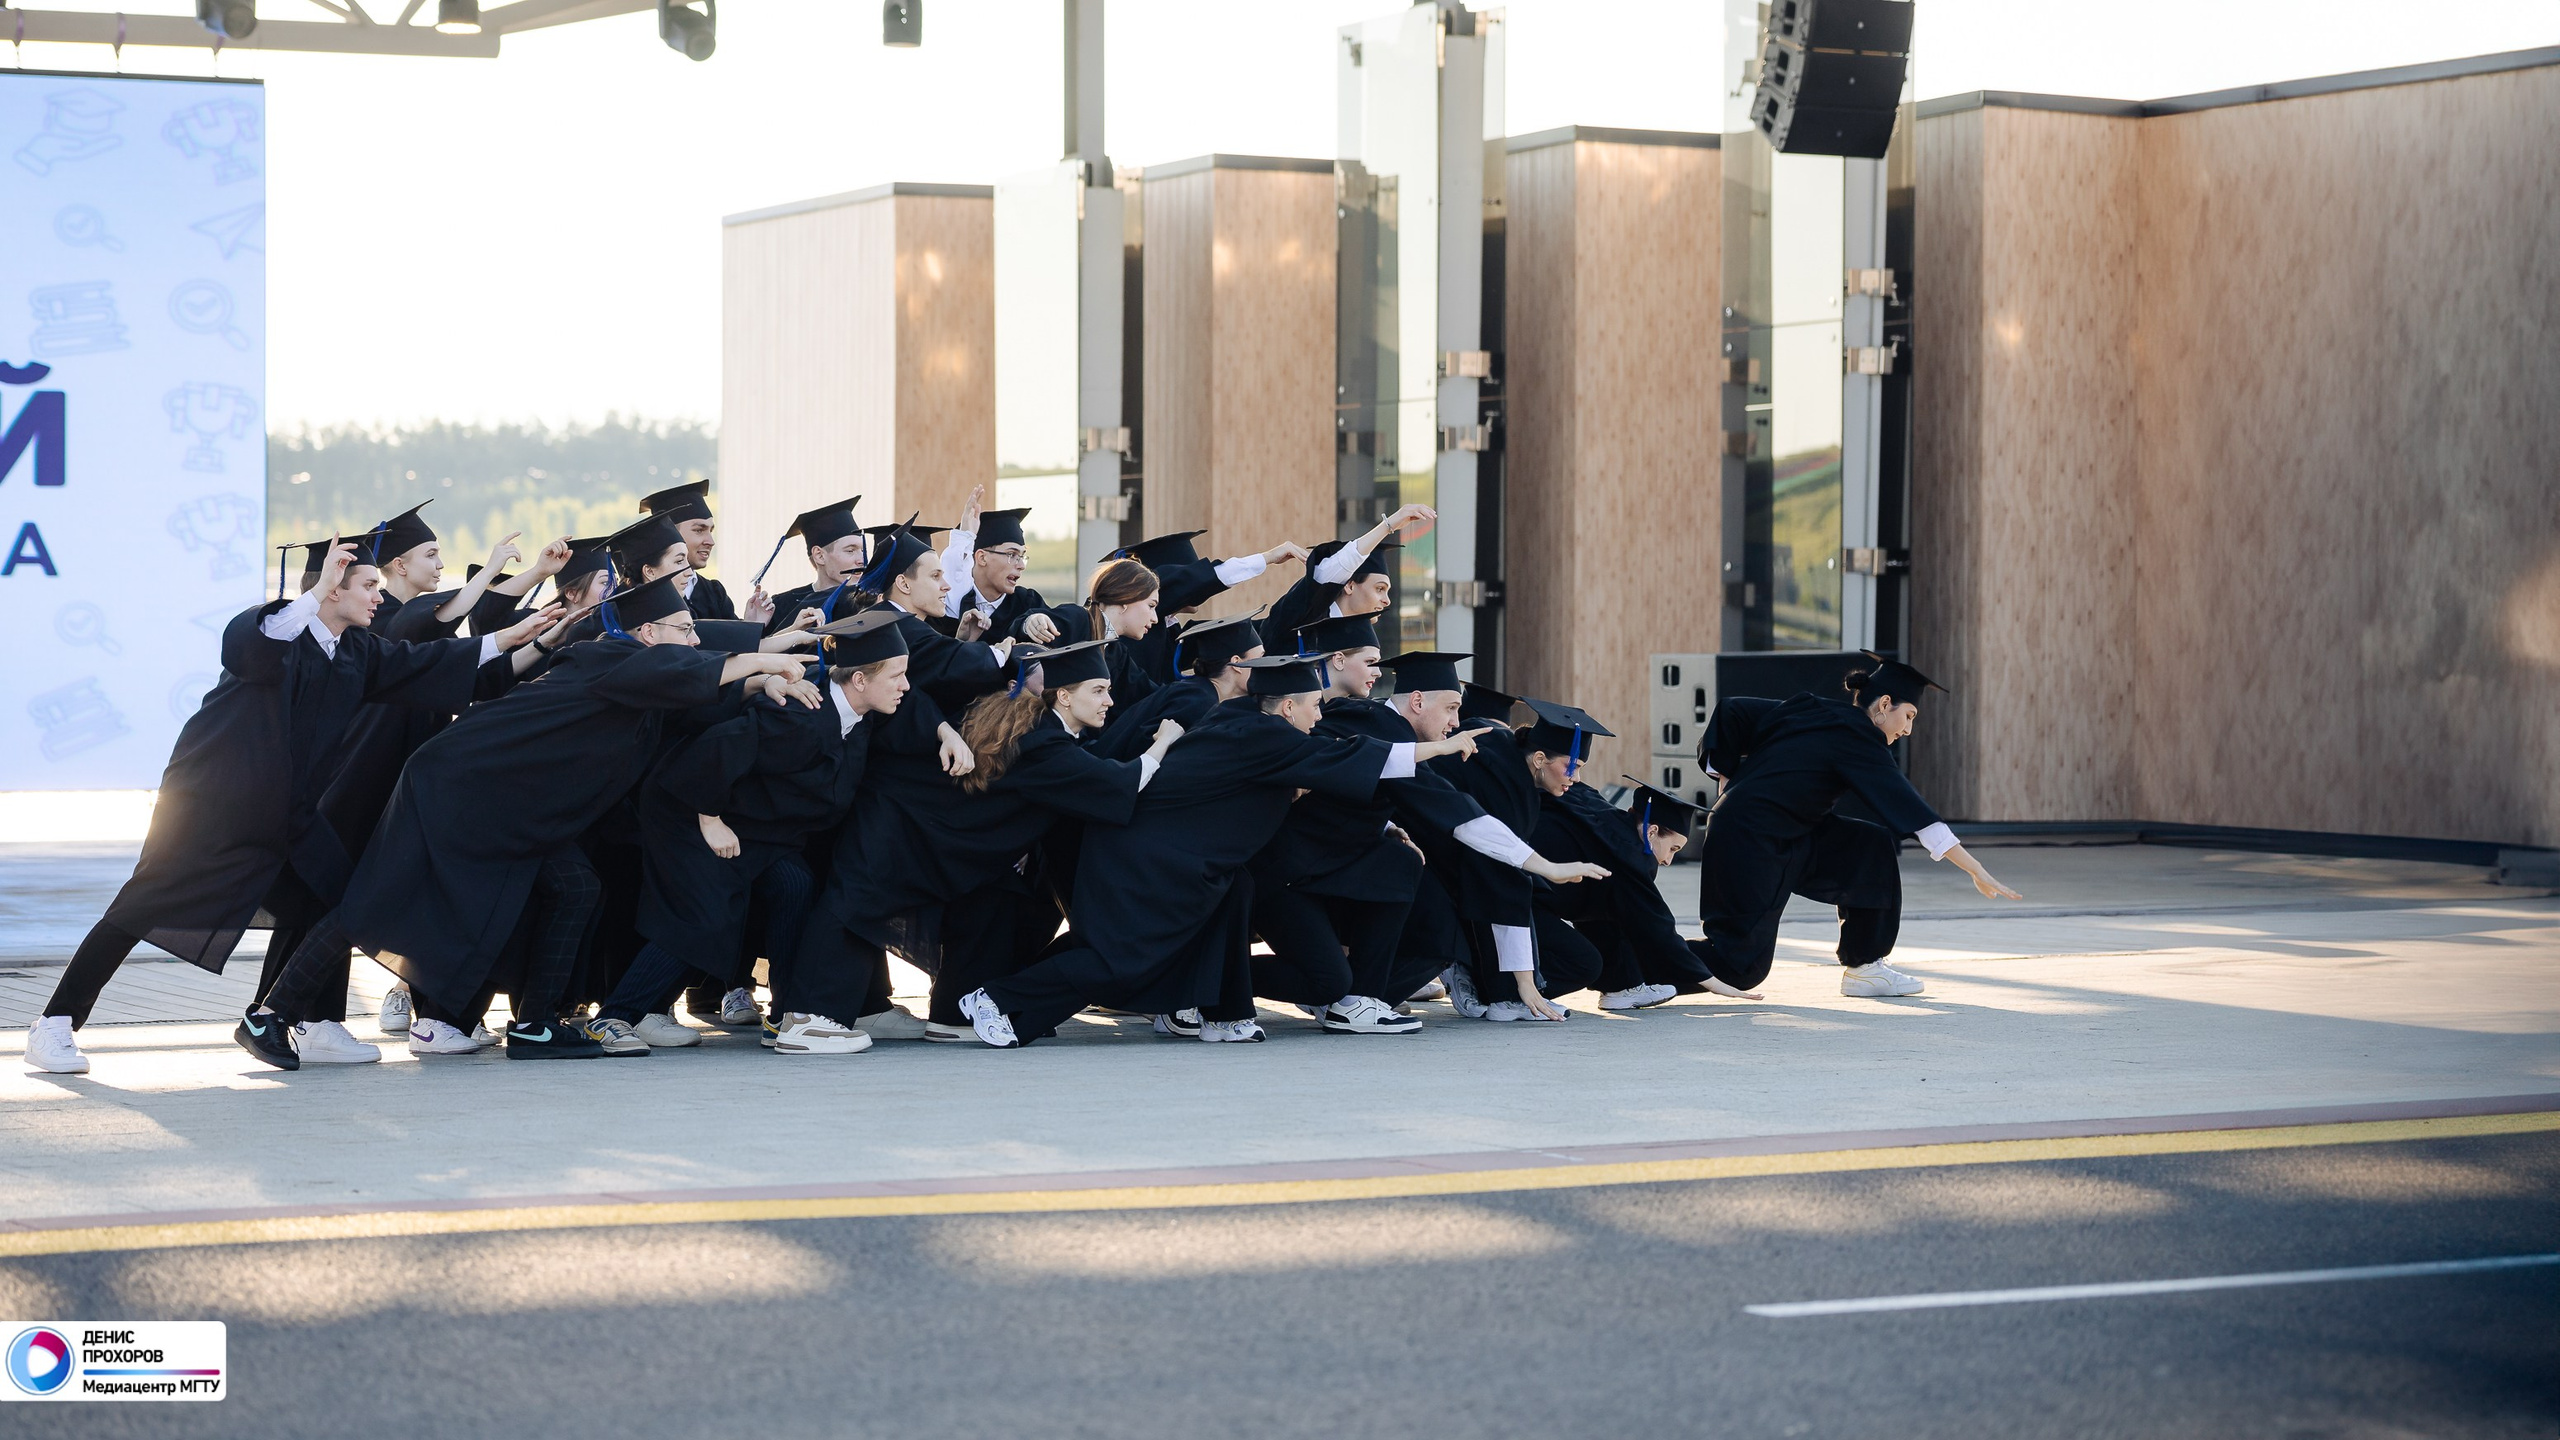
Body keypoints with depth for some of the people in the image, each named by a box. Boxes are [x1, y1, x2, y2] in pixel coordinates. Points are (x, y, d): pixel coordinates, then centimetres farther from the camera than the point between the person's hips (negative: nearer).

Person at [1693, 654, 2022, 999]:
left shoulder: (1809, 710, 11)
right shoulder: (1856, 740, -12)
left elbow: (1730, 712, 12)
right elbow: (1912, 811, -15)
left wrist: (1732, 786, 13)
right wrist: (1976, 871, -15)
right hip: (1752, 844, -9)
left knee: (1874, 848, 8)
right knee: (1741, 969, -9)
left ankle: (1864, 967, 11)